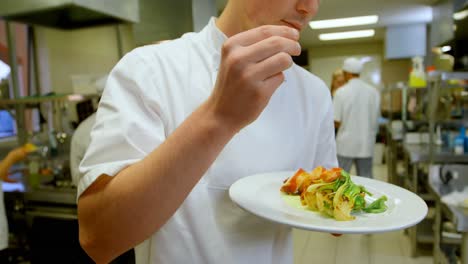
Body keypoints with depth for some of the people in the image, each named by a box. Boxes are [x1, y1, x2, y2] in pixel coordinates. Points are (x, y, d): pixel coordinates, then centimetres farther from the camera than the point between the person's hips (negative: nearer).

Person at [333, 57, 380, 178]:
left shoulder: (341, 92, -11)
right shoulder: (373, 91, 1)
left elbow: (336, 122, -11)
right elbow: (376, 116, 9)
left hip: (345, 144, -3)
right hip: (366, 144, 4)